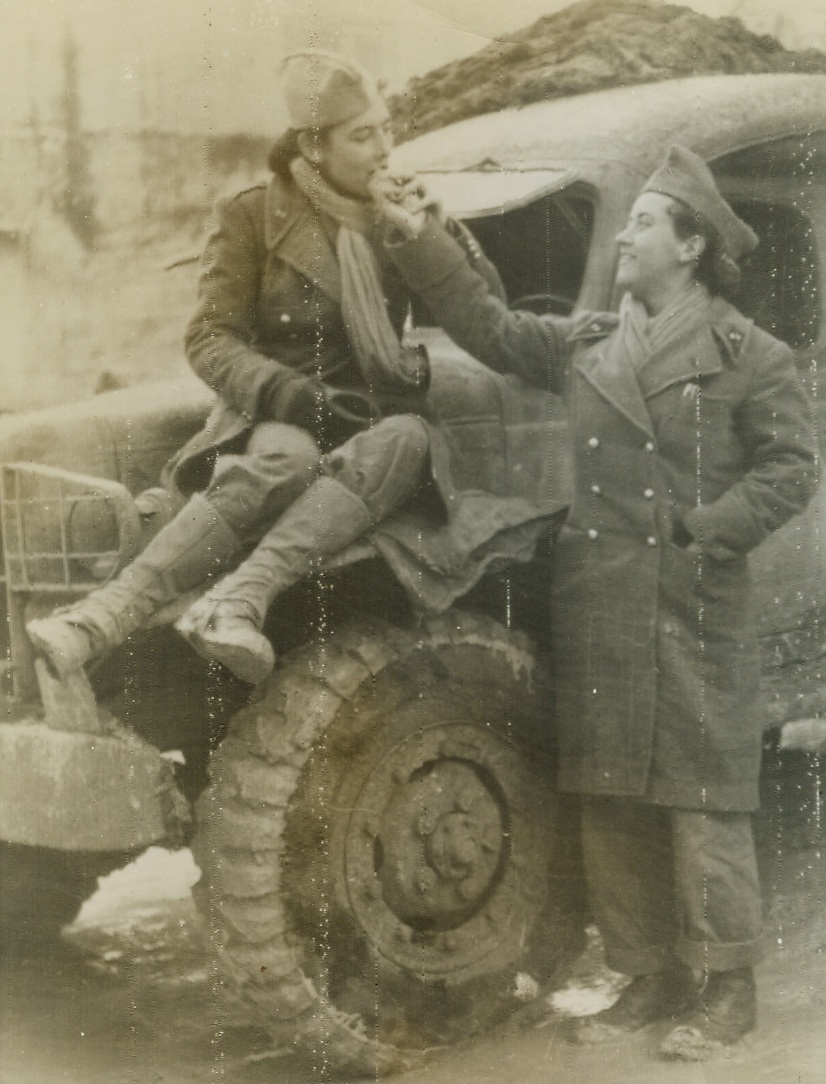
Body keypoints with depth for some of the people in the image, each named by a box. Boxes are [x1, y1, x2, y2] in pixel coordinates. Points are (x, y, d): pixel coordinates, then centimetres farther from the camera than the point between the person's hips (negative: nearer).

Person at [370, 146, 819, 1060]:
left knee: (701, 805, -1)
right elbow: (490, 329, 13)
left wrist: (707, 529, -13)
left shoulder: (748, 356, 0)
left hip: (693, 615, -5)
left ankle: (724, 990, 10)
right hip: (594, 610, 6)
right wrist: (420, 240, 7)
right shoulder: (585, 344, 15)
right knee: (610, 808, 9)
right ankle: (649, 977, 22)